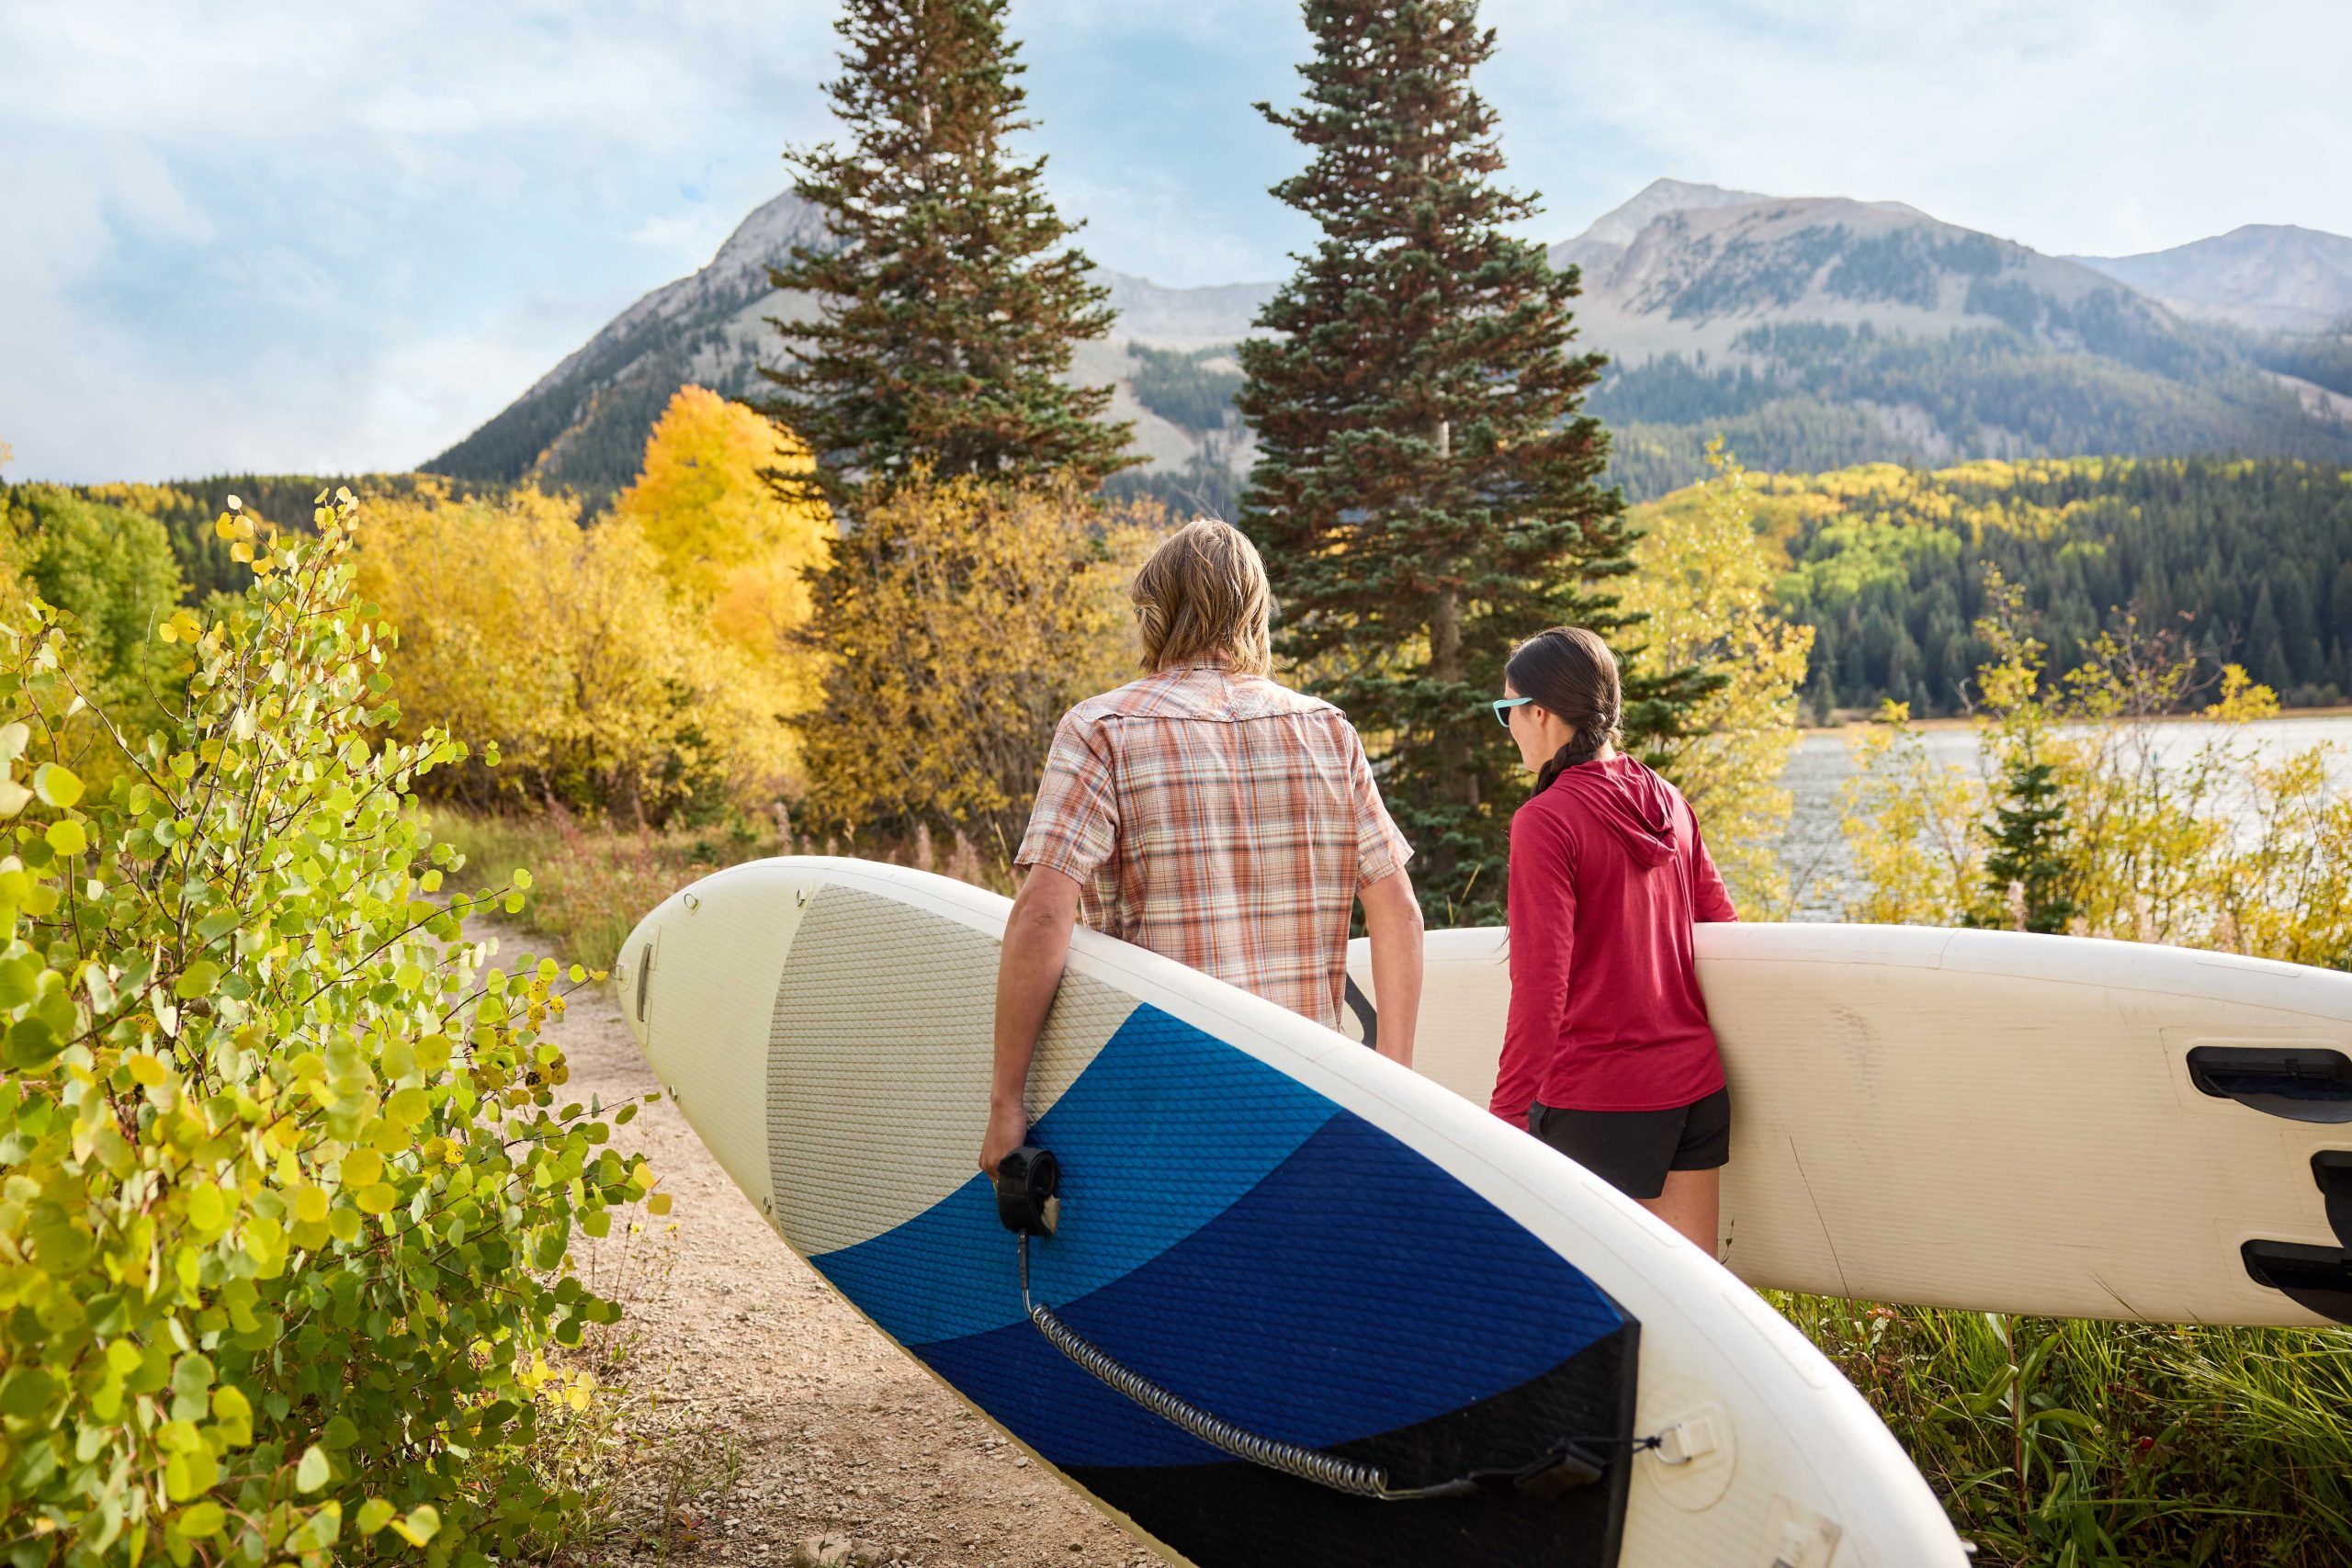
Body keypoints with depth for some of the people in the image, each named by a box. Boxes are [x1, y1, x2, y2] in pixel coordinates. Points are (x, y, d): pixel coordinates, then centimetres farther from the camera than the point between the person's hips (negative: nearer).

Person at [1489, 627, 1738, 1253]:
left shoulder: (1546, 822, -13)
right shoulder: (1667, 801, 7)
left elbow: (1540, 986, -17)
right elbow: (1723, 924, 16)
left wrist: (1508, 1114, -14)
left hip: (1596, 1102, -7)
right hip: (1696, 1085, 7)